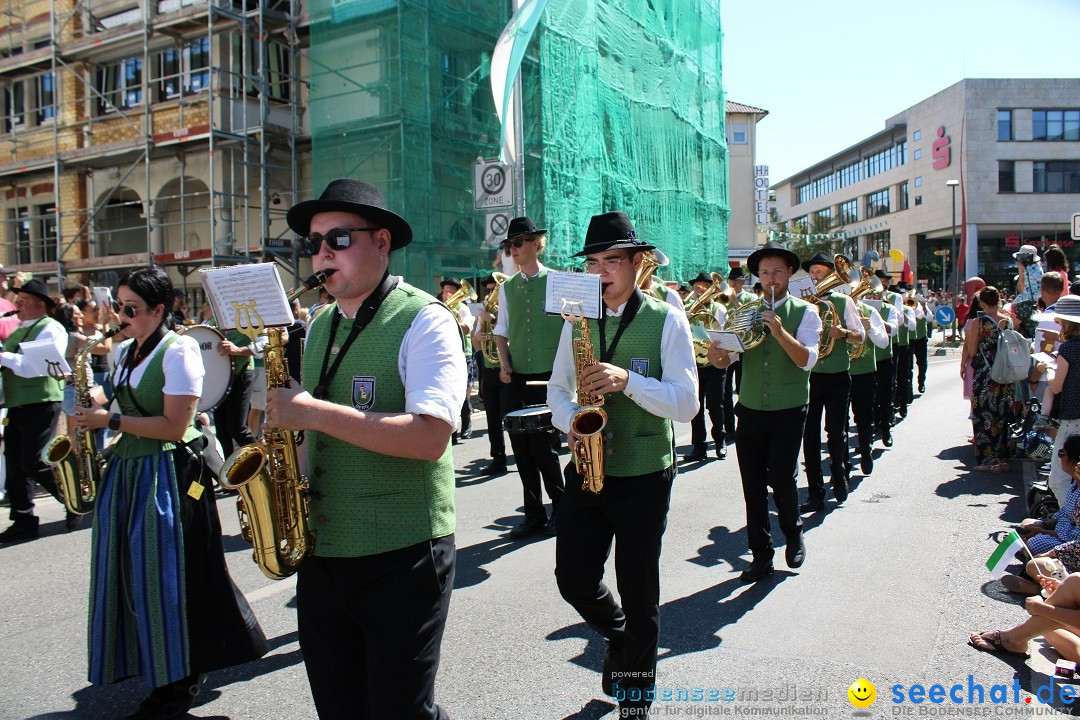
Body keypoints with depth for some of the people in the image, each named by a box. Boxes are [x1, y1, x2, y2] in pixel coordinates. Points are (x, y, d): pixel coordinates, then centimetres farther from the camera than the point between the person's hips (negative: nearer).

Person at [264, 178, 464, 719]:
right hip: (319, 551, 7)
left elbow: (429, 437, -26)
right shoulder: (319, 328, 11)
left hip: (401, 558, -7)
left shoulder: (423, 320, -12)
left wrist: (313, 413, -25)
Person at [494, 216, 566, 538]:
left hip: (548, 378, -4)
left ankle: (561, 509, 18)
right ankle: (534, 515, 21)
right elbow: (502, 331, 14)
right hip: (515, 379, 5)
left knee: (543, 446, -4)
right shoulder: (507, 287, 11)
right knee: (521, 448, 7)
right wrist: (504, 365, 0)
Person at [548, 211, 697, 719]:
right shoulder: (577, 320, 5)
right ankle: (619, 636, 40)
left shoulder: (667, 321, -8)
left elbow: (686, 402, -14)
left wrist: (627, 380, -28)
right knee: (574, 580, 6)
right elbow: (557, 387, 13)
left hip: (644, 477, -4)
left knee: (639, 593, 8)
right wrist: (570, 422, -8)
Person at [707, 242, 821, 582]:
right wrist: (717, 354, -22)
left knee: (781, 478, -6)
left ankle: (793, 533, 25)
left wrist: (780, 331, -28)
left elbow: (807, 359, -15)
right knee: (752, 485, 5)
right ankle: (761, 554, 18)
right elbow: (725, 360, 1)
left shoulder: (805, 312, -1)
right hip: (750, 411, 3)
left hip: (788, 413, -3)